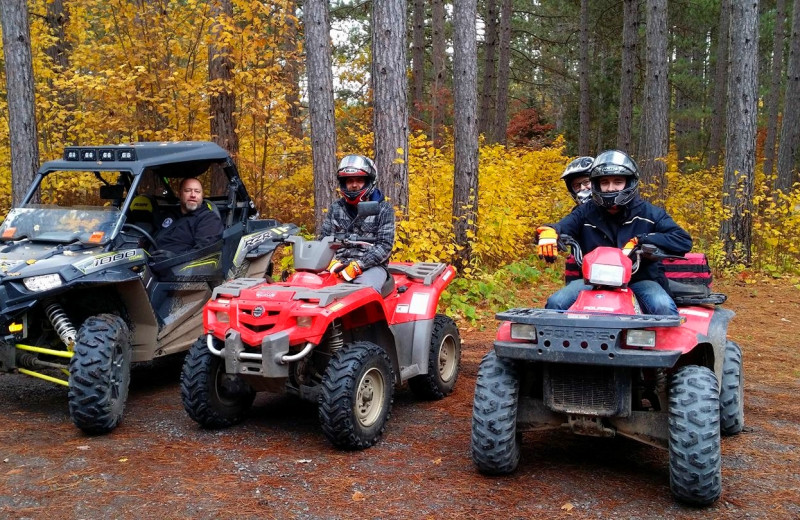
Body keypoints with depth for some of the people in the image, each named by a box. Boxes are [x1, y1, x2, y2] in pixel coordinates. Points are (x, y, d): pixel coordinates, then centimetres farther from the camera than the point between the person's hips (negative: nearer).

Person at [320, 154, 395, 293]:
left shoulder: (383, 209, 4)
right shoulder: (336, 208, 16)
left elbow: (385, 245, -5)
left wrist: (358, 266, -17)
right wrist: (332, 262, -7)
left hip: (372, 266, -3)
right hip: (339, 263, 4)